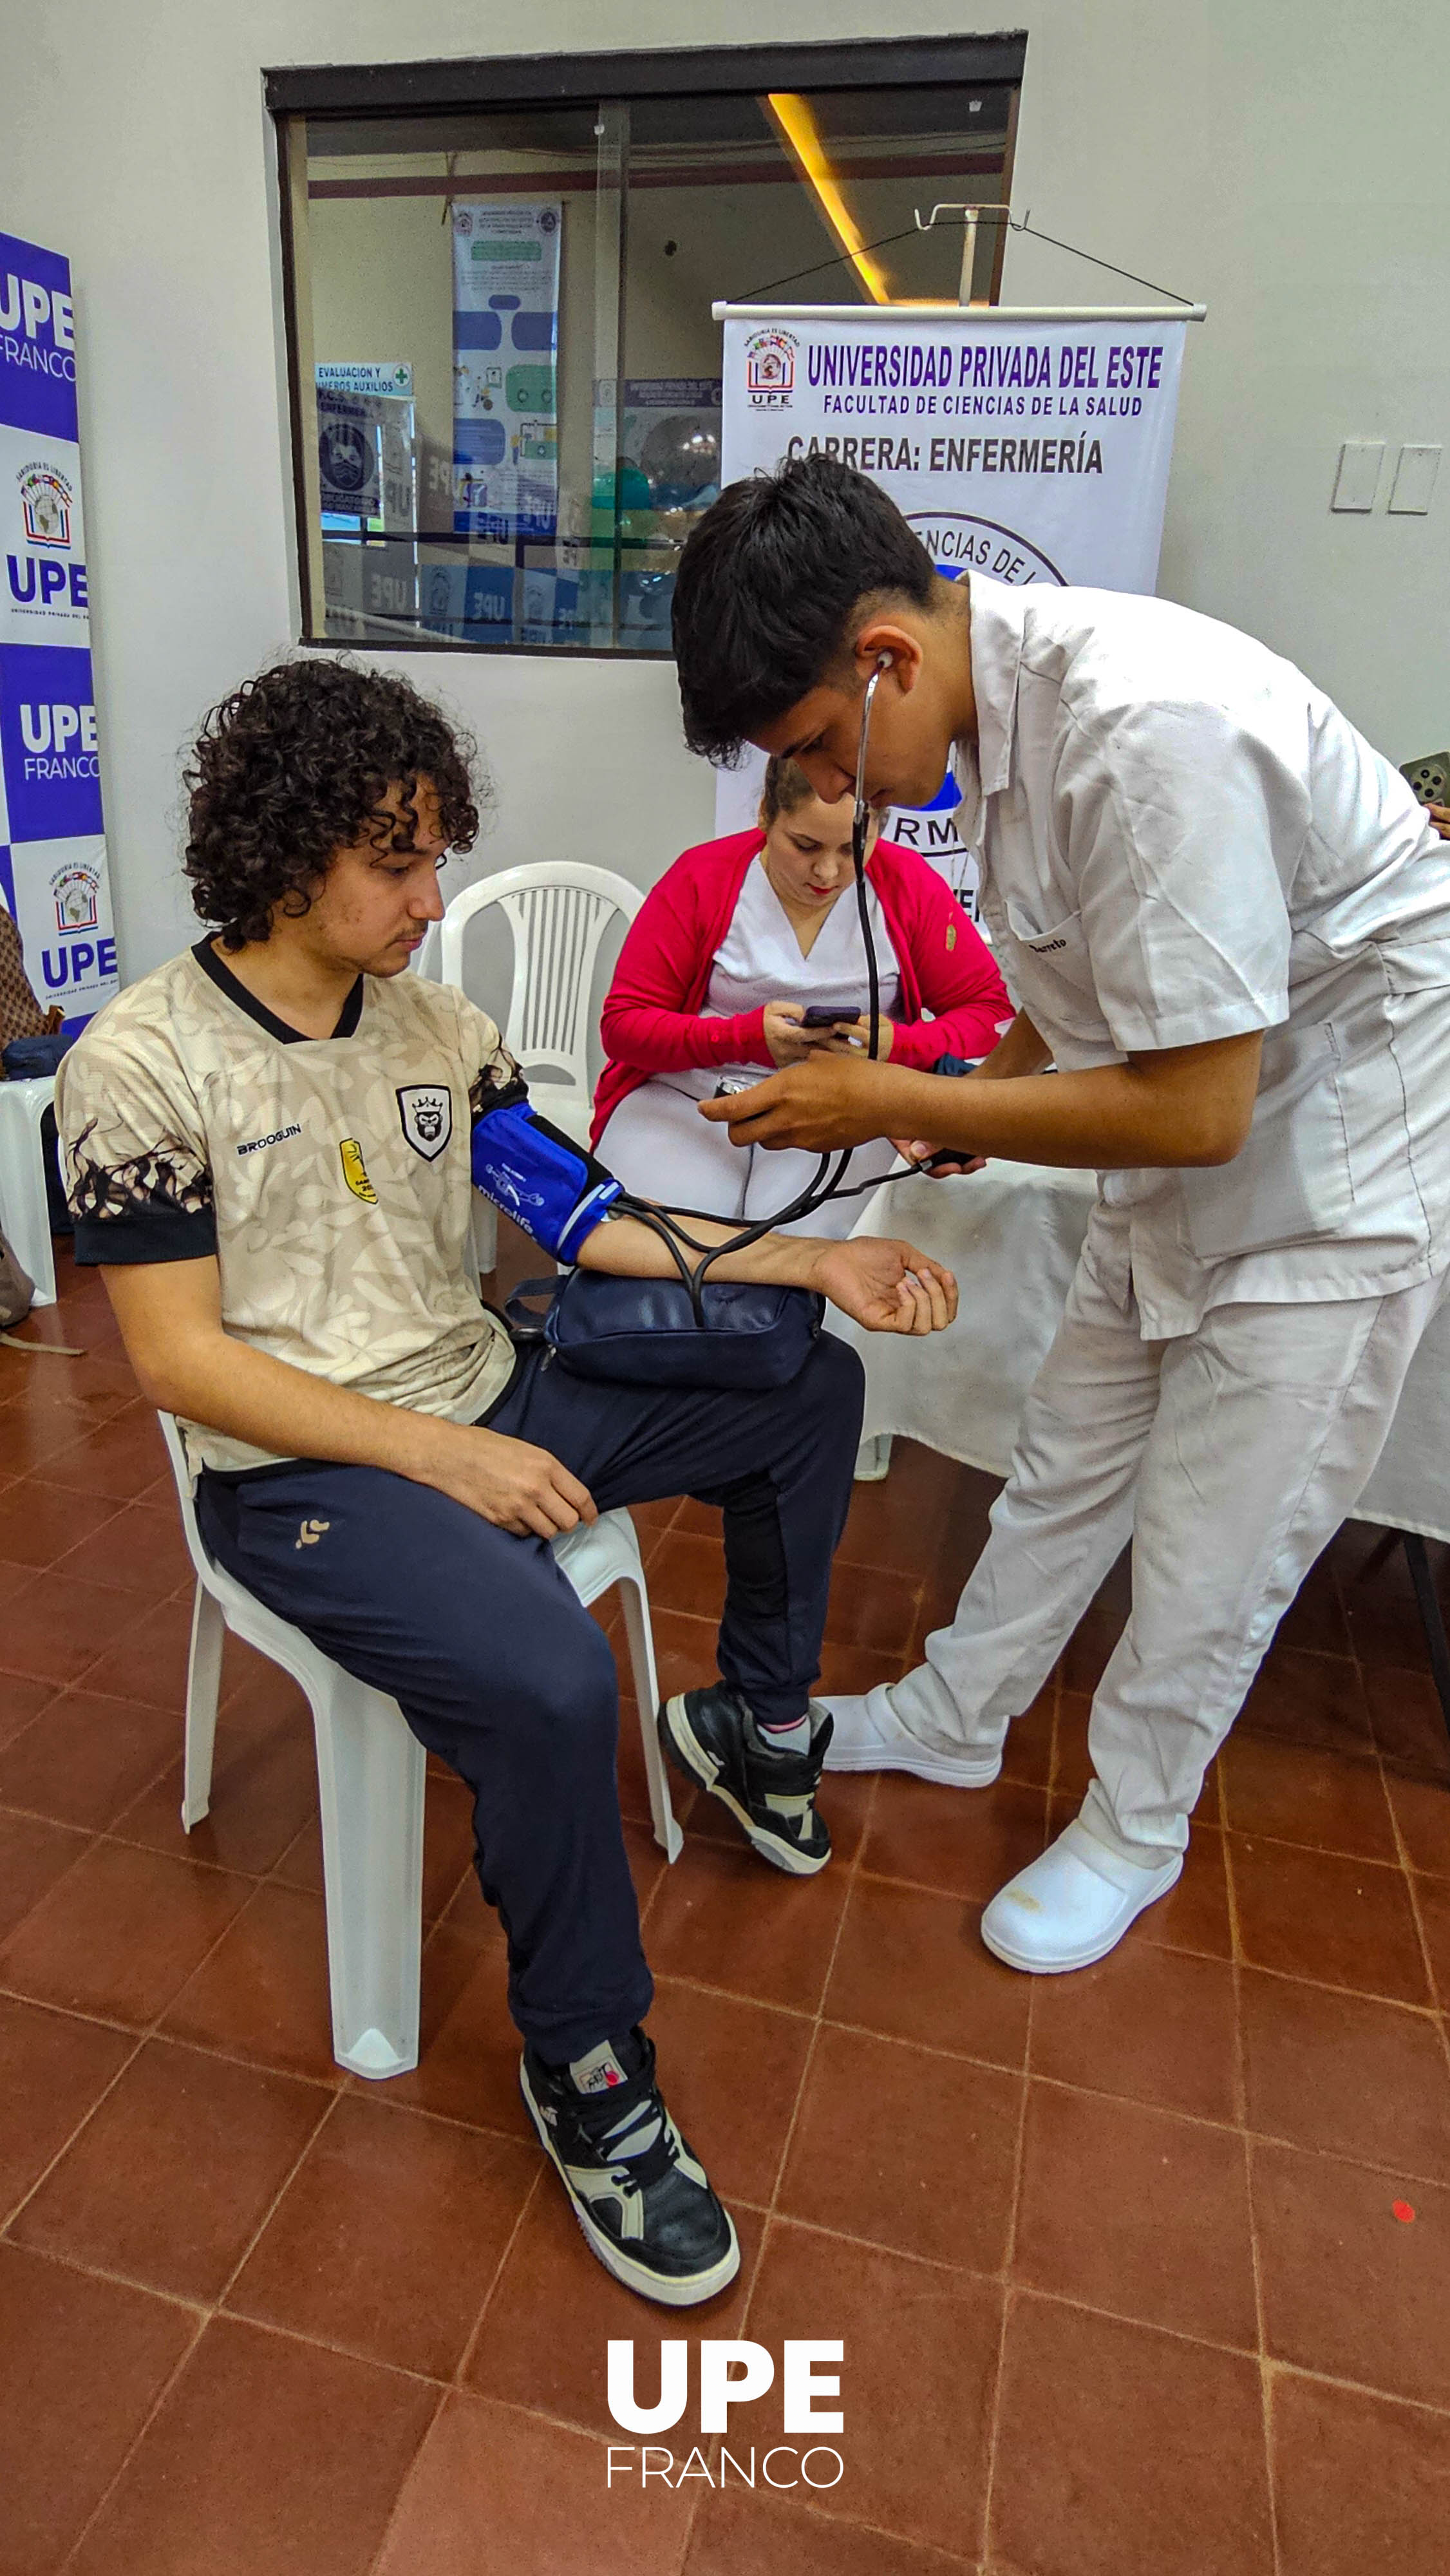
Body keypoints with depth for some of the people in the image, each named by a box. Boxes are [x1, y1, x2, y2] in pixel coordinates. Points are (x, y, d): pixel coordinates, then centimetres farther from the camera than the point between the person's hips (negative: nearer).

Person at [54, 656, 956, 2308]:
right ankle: (585, 2069, -5)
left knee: (811, 1385, 7)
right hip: (300, 1474, -7)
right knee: (548, 1680, -33)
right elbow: (180, 1362, -15)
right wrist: (438, 1456, -23)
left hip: (484, 1406, 7)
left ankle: (752, 1720, 24)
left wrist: (815, 1261, -4)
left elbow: (583, 1212, 5)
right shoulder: (142, 1063, -13)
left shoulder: (431, 1024, 6)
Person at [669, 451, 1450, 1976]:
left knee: (1212, 1548, 5)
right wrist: (986, 1092, -1)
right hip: (1186, 1145, 8)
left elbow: (1194, 1108, -30)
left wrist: (893, 1104, -22)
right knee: (1066, 1464, 18)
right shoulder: (1002, 697, -3)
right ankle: (954, 1720, 39)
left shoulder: (1150, 727, -32)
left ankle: (1134, 1828, 30)